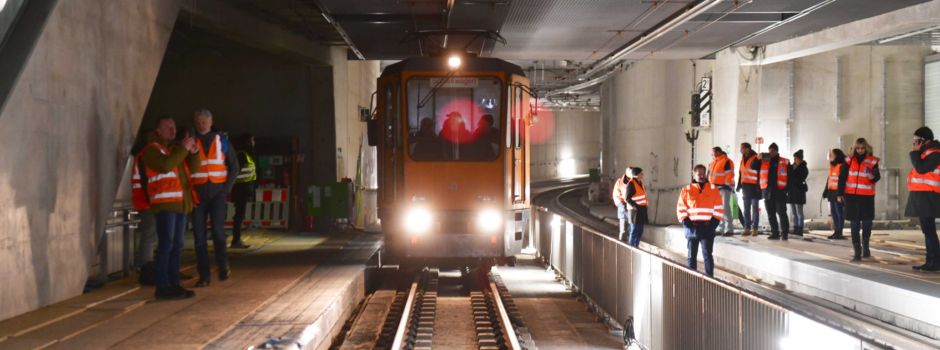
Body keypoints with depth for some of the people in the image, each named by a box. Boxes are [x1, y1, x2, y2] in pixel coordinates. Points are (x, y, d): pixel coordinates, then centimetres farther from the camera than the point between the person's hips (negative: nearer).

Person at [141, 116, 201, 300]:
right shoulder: (152, 149, -1)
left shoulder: (175, 148, 23)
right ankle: (162, 287, -14)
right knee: (166, 244, -13)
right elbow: (165, 165, -19)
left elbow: (194, 166, 16)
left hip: (180, 203, 8)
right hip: (165, 203, -8)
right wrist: (183, 149, -16)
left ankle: (174, 284, 10)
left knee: (177, 245, 7)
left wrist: (193, 152, -2)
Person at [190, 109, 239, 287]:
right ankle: (204, 275, 6)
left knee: (217, 229, -15)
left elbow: (234, 166, 9)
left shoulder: (221, 140, 5)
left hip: (217, 191, -1)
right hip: (197, 193, 1)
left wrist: (227, 188, -1)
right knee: (199, 235, 0)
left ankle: (223, 266, 3)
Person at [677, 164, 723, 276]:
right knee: (692, 256, 7)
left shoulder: (713, 189, 5)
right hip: (692, 228, 1)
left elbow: (719, 208, 5)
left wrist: (713, 222, -4)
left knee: (707, 255, -3)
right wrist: (687, 222, -5)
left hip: (707, 228, -1)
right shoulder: (687, 190, 5)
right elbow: (681, 209, 5)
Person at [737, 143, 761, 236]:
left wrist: (759, 186, -17)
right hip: (745, 186, 7)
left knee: (755, 208, 0)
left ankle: (755, 228, 4)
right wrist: (739, 185, 13)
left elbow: (760, 173, -12)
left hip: (754, 187, -7)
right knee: (746, 208, 8)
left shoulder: (756, 159, -10)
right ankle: (747, 228, 12)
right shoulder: (743, 159, 13)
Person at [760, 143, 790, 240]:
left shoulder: (785, 162, 4)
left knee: (782, 212, -7)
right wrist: (759, 159, -6)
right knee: (771, 214, 6)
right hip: (767, 191, 4)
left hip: (779, 191, -4)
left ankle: (785, 233, -3)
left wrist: (787, 188, -7)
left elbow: (789, 176, 3)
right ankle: (775, 233, 12)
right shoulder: (763, 161, 12)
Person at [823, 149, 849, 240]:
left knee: (839, 213, -5)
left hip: (838, 194, -9)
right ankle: (836, 232, 15)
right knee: (834, 213, 10)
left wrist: (840, 194, -21)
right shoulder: (832, 166, 18)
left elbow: (842, 180, -16)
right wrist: (826, 193, 19)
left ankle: (839, 232, -3)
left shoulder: (843, 166, -10)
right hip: (832, 193, 9)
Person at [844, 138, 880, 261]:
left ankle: (865, 247, 31)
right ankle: (857, 251, -1)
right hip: (852, 195, 1)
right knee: (854, 224, -2)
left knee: (867, 223, 7)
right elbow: (843, 177, 9)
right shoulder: (850, 160, 5)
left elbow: (877, 177, -8)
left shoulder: (872, 161, -1)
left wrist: (872, 176, -31)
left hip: (867, 196, -1)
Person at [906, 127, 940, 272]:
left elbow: (921, 168, -19)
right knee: (927, 229, 11)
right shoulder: (926, 152, 19)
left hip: (928, 197, -10)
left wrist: (915, 153, -10)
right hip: (922, 196, 10)